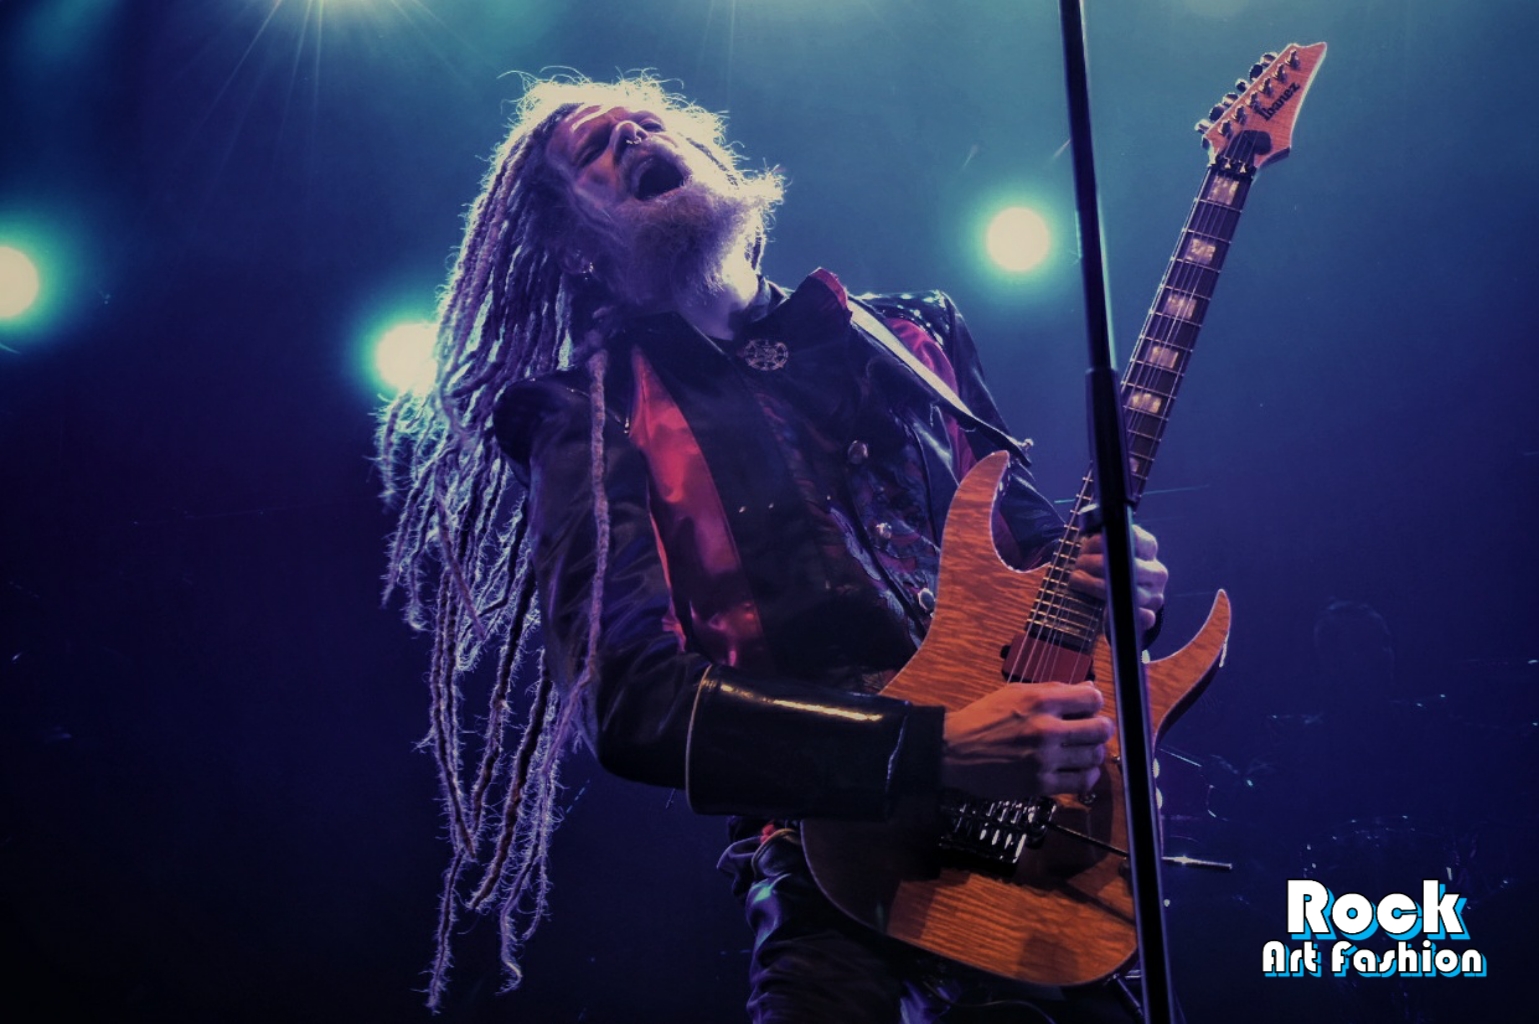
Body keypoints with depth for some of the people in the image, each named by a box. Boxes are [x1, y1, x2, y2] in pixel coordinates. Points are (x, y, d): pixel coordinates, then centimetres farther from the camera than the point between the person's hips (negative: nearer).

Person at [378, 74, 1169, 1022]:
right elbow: (631, 700, -10)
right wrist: (933, 747, -21)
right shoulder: (594, 416, 2)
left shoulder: (913, 336, 16)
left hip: (1055, 821, 4)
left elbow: (1034, 536, 23)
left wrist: (1107, 580, -2)